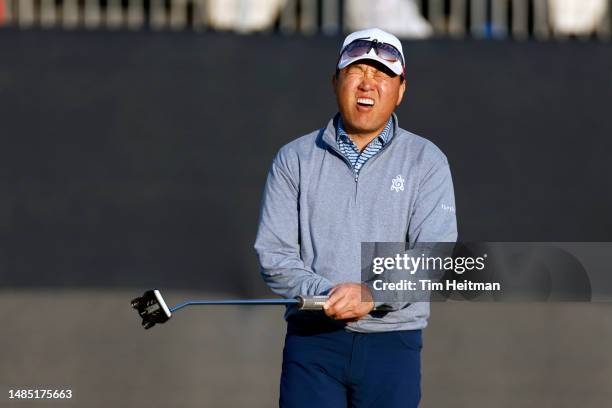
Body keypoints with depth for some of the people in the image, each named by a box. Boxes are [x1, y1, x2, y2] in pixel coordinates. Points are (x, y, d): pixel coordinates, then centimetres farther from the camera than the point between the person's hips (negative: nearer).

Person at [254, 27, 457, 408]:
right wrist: (326, 294, -17)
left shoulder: (426, 162, 4)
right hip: (312, 338, 0)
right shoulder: (294, 159, 8)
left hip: (393, 345, 0)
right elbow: (273, 255, 2)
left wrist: (374, 294, -24)